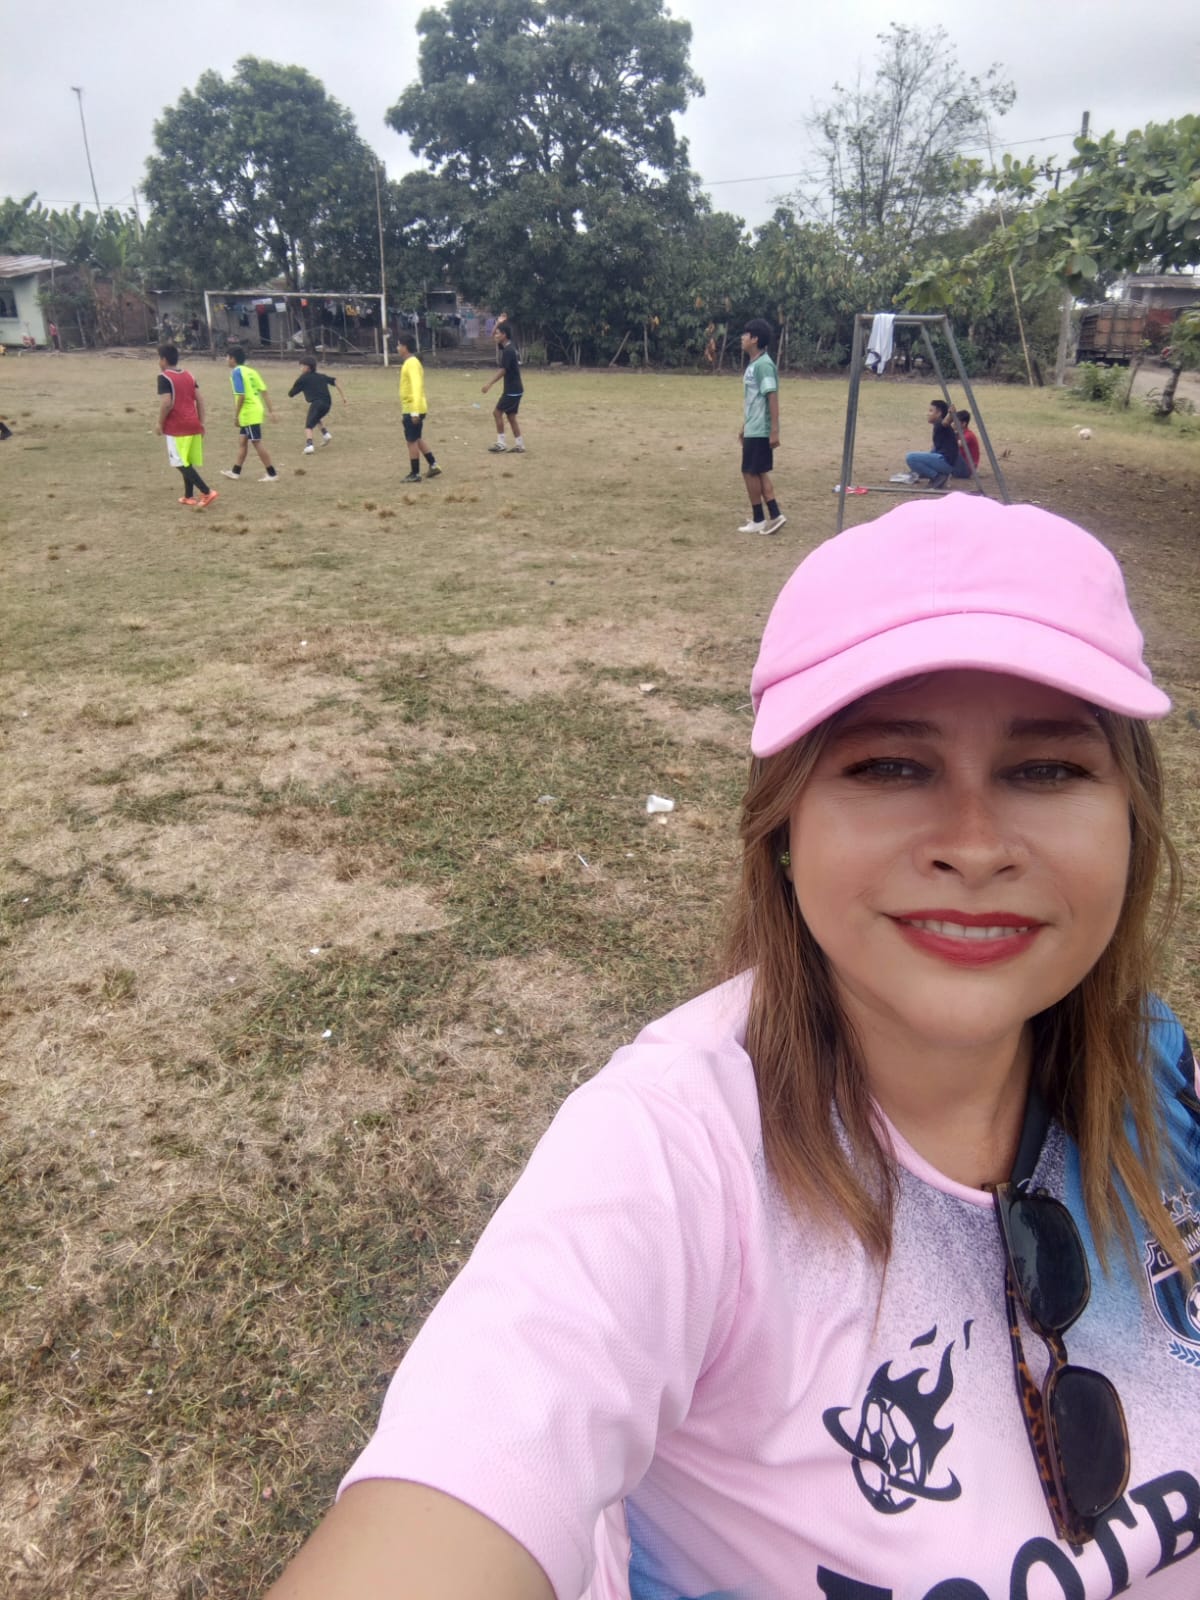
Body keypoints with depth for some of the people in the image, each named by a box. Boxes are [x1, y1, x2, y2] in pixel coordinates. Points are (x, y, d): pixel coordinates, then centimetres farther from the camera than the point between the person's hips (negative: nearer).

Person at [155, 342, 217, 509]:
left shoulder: (164, 377, -9)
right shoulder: (188, 376, 12)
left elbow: (166, 403, -19)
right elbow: (200, 399, 10)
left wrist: (160, 424, -7)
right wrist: (201, 422, 14)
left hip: (176, 426, -7)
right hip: (193, 424, 8)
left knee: (180, 463, -5)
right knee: (188, 462, 16)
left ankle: (207, 492, -17)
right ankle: (188, 496, 20)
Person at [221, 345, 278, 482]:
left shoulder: (236, 372, -12)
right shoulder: (250, 371, 12)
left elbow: (241, 396, -20)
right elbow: (264, 391, 8)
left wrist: (235, 416, -15)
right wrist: (270, 410, 10)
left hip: (248, 413, -9)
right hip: (254, 411, 9)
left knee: (257, 443, -4)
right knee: (242, 441, 17)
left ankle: (272, 474, -2)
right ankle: (235, 471, 26)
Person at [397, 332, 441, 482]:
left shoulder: (411, 363, -18)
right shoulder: (410, 362, 13)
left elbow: (416, 387, -25)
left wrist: (415, 411, -28)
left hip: (412, 409, -10)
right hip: (411, 408, 10)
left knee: (411, 441, -2)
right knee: (417, 439, 18)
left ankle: (415, 474, 6)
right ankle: (433, 466, 22)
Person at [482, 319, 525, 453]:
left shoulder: (508, 350, -18)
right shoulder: (508, 346, 10)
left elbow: (503, 371, -21)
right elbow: (492, 336, 24)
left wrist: (489, 384, -18)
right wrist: (499, 323, 9)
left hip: (512, 390, -9)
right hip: (515, 389, 9)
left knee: (497, 413, -5)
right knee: (511, 416, 10)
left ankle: (501, 444, -4)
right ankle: (519, 445, 11)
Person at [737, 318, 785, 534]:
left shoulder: (763, 364, -17)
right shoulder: (753, 364, 13)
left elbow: (772, 398, -21)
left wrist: (774, 431, -23)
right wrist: (745, 426, 24)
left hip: (761, 431, -9)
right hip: (754, 429, 9)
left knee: (750, 472, -2)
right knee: (759, 472, 11)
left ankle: (758, 520, 7)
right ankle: (774, 515, 13)